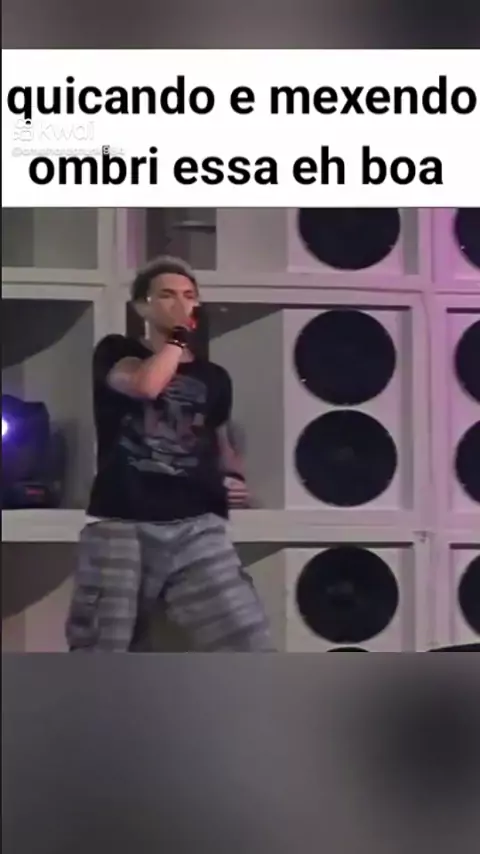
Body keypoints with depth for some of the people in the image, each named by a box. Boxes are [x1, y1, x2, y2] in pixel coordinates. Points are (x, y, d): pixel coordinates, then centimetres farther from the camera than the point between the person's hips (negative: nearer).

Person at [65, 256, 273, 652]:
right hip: (120, 526, -3)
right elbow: (146, 384, -16)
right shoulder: (116, 353, 8)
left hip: (197, 526, 3)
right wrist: (179, 334, -1)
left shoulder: (214, 378, 19)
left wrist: (235, 478, 11)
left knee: (251, 646, -9)